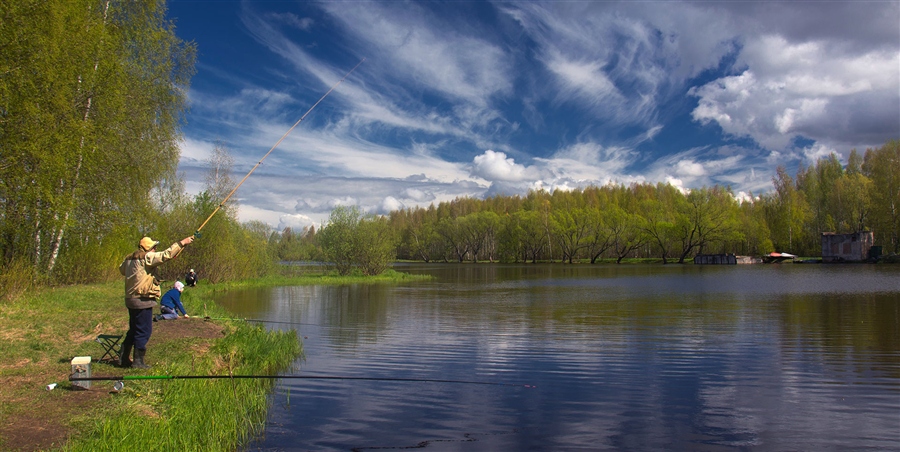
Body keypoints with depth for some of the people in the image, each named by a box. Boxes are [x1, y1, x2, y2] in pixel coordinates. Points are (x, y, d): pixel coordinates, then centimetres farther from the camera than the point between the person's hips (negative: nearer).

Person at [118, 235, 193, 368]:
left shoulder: (129, 259, 12)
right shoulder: (147, 257, -14)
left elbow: (121, 269, 30)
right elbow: (166, 255, -22)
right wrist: (182, 243, -17)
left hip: (131, 299, 9)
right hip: (143, 301, -9)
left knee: (134, 330, 19)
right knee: (144, 331, -2)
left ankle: (123, 358, 25)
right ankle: (138, 361, 2)